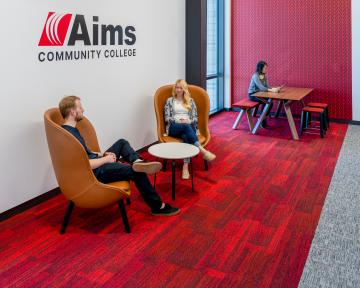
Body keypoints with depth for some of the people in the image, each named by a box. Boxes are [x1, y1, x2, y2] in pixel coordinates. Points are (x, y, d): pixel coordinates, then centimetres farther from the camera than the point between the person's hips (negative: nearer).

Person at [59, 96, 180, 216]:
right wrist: (105, 159, -13)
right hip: (94, 172, -11)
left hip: (95, 163, 11)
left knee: (121, 143, 20)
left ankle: (137, 162, -10)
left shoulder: (70, 129, 9)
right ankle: (158, 207, 2)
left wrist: (101, 154, 6)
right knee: (138, 172, -10)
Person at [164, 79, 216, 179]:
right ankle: (203, 151, -52)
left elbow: (195, 118, 11)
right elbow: (167, 118, 6)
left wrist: (188, 121, -10)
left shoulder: (190, 101, 18)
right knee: (186, 127, -38)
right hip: (174, 127, -1)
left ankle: (186, 167, -49)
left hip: (189, 126, 1)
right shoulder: (170, 100, 15)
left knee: (186, 136, -37)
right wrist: (178, 120, -10)